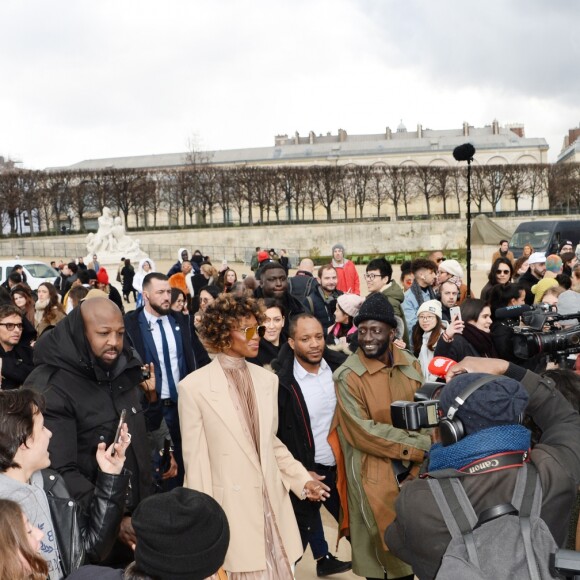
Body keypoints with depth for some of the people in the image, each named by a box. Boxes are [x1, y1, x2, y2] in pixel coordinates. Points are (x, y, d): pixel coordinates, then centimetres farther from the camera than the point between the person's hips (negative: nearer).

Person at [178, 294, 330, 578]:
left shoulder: (267, 379, 6)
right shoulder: (194, 386, -10)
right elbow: (195, 459, -7)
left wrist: (303, 479, 5)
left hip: (272, 502, 5)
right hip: (230, 506, -4)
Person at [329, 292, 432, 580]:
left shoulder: (410, 364, 2)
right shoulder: (348, 375, -15)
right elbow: (362, 432, -18)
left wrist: (425, 453, -9)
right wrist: (421, 445, -18)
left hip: (412, 468, 5)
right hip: (373, 472, -5)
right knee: (382, 542, 7)